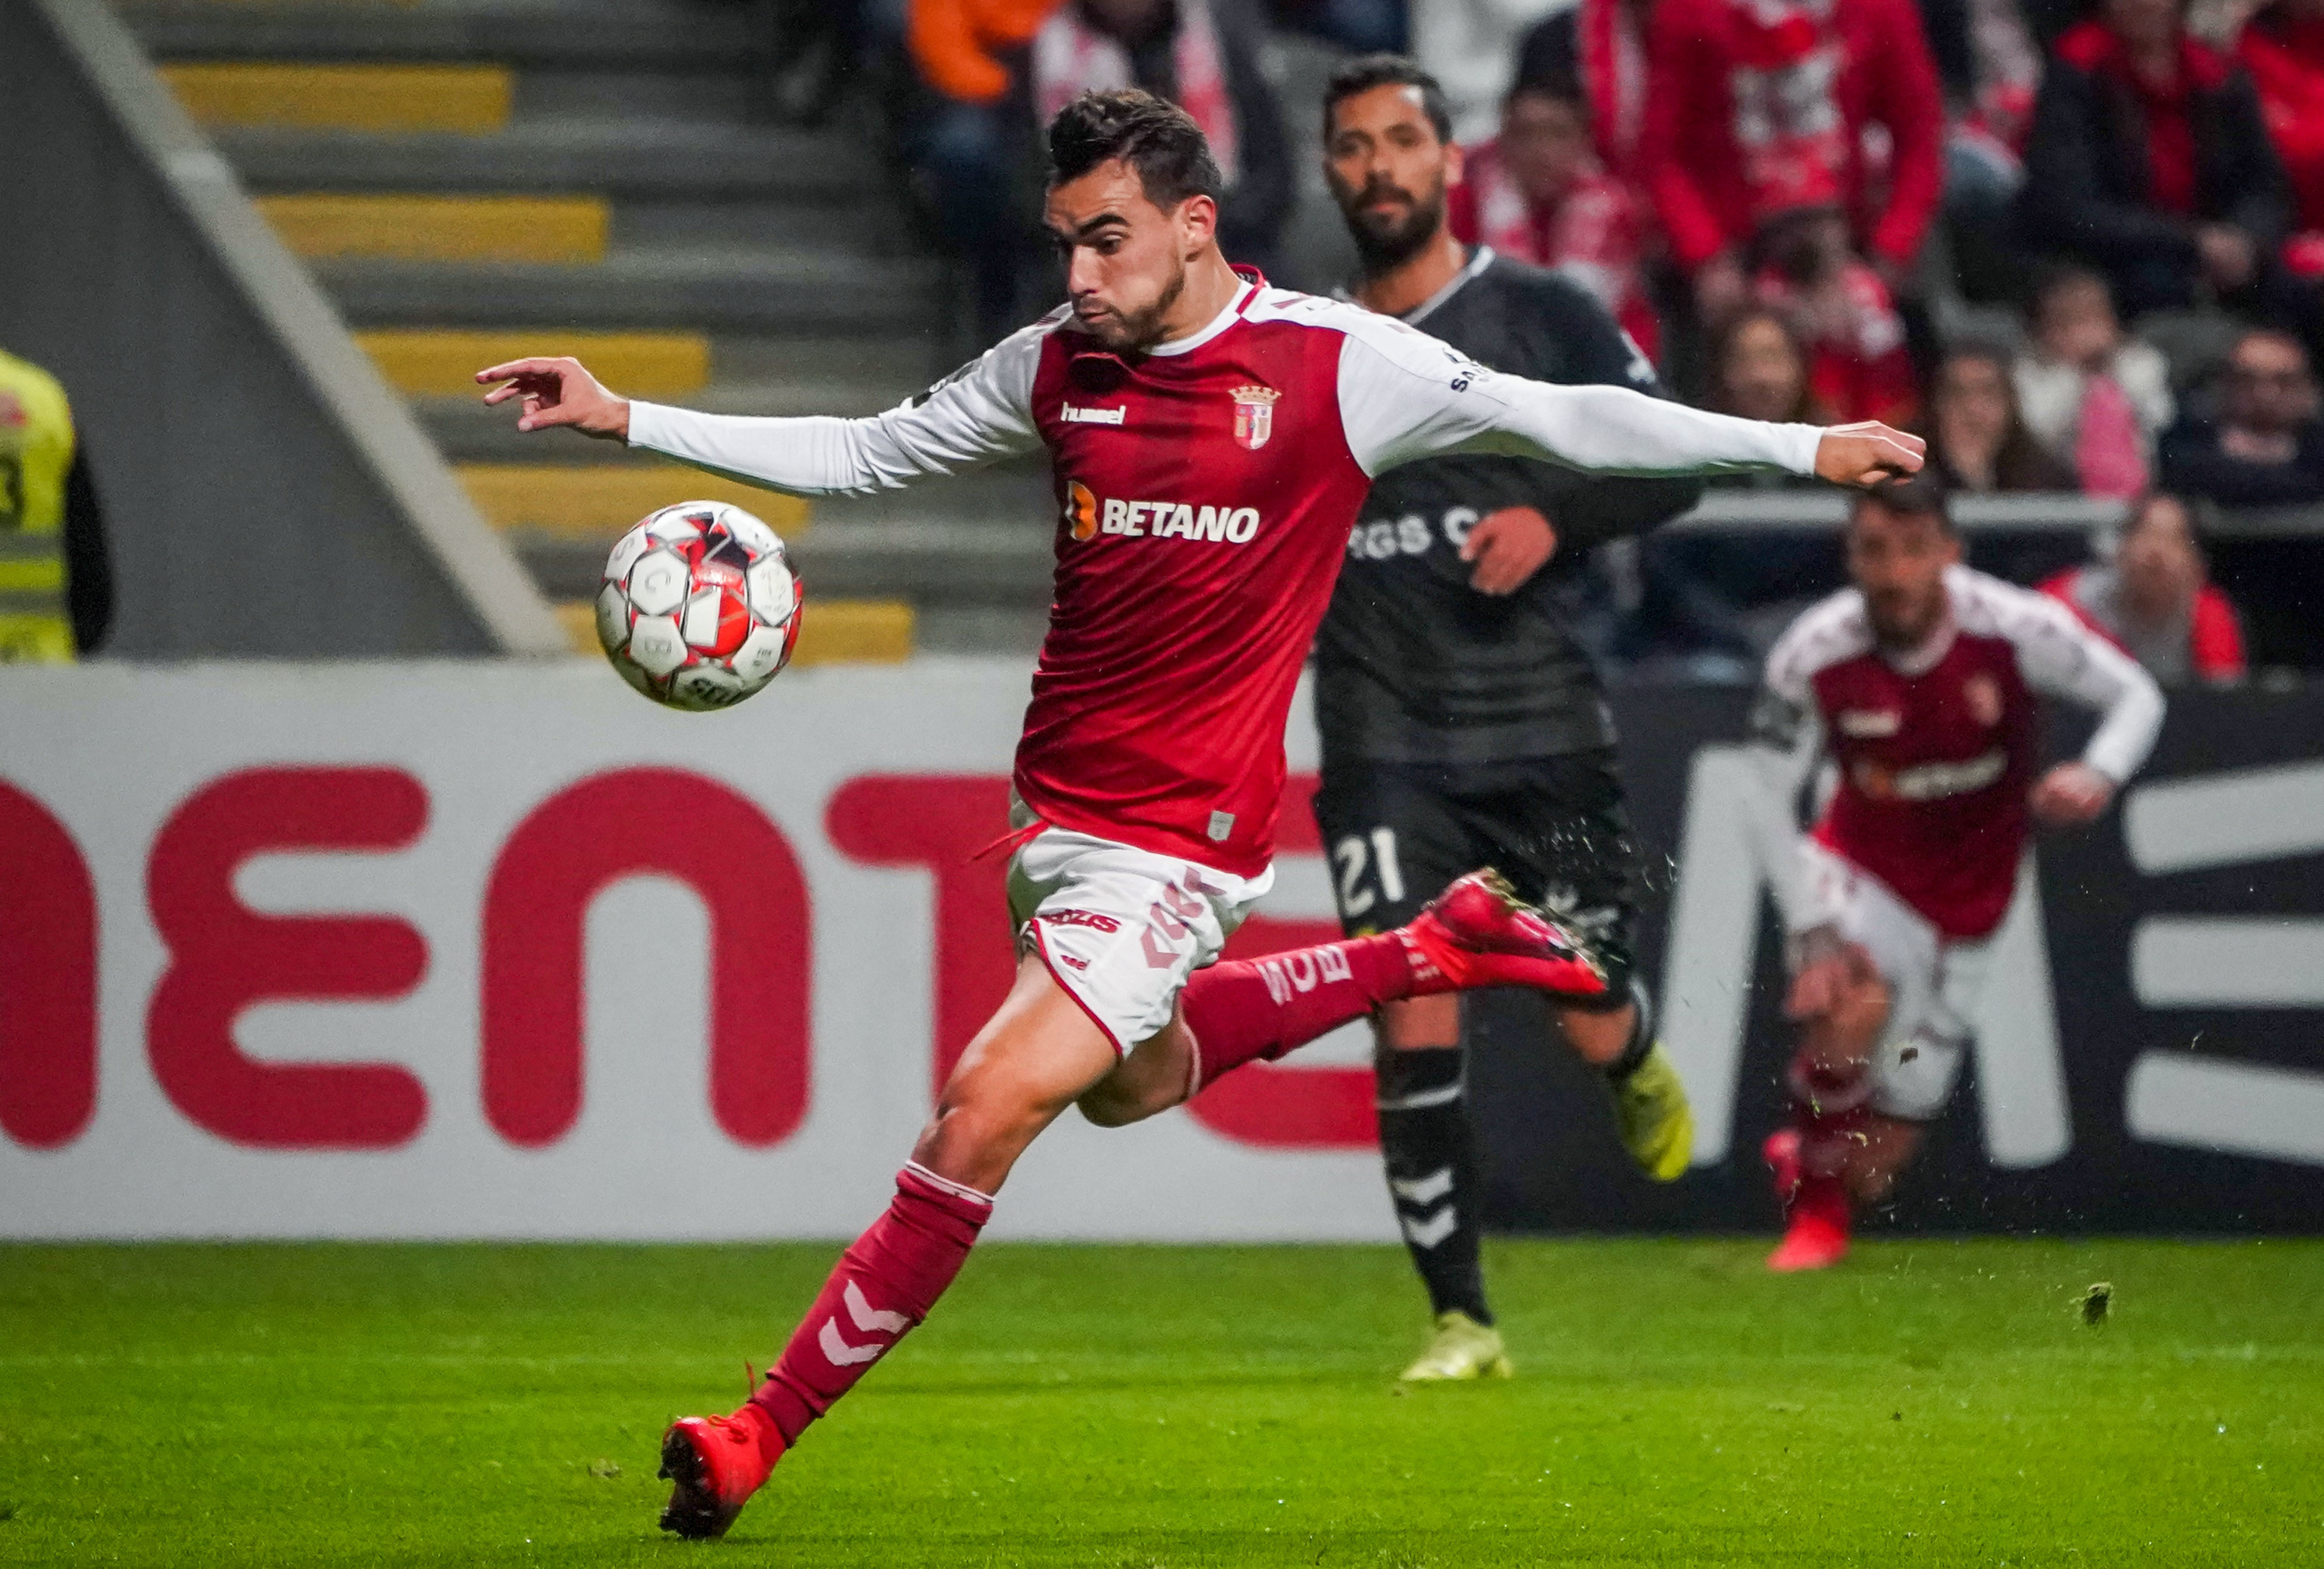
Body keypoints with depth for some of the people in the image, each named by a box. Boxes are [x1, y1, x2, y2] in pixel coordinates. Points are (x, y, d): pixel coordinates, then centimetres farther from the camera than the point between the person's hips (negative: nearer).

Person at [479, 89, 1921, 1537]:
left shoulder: (1336, 363, -10)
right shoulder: (1060, 365, 4)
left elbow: (1558, 421, -2)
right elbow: (863, 456, 15)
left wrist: (1799, 446, -3)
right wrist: (622, 419, 7)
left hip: (1181, 833, -7)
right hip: (1054, 807, 7)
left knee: (989, 1110, -17)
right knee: (1129, 1083, 24)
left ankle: (765, 1435, -11)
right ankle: (1434, 952, 39)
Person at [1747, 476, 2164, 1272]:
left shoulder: (2013, 629, -22)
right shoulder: (1813, 655, -20)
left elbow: (2137, 696, -11)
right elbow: (1771, 807, -11)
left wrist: (2099, 773, -32)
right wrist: (1814, 930, -20)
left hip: (1966, 902, 1)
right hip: (1861, 871, -1)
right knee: (1853, 1009, -35)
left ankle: (1806, 1160, 41)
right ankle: (1815, 1212, -7)